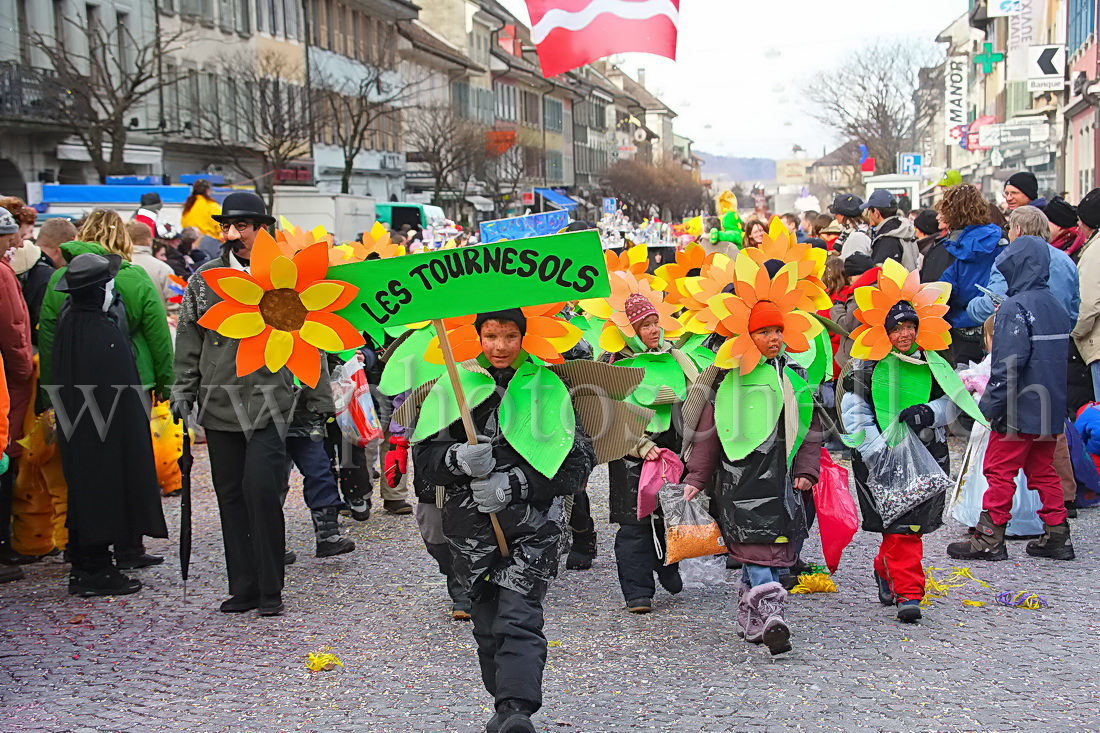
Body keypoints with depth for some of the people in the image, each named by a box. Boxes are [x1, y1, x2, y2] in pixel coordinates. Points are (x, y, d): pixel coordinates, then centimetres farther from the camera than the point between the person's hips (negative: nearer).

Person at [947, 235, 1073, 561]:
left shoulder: (1015, 307, -16)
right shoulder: (1056, 306, 12)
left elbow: (1010, 363, -22)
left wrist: (991, 403, -18)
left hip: (1019, 410, -8)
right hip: (1049, 410, 8)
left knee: (1000, 471, -1)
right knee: (1043, 471, 15)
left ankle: (989, 539, 1)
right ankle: (1057, 536, 16)